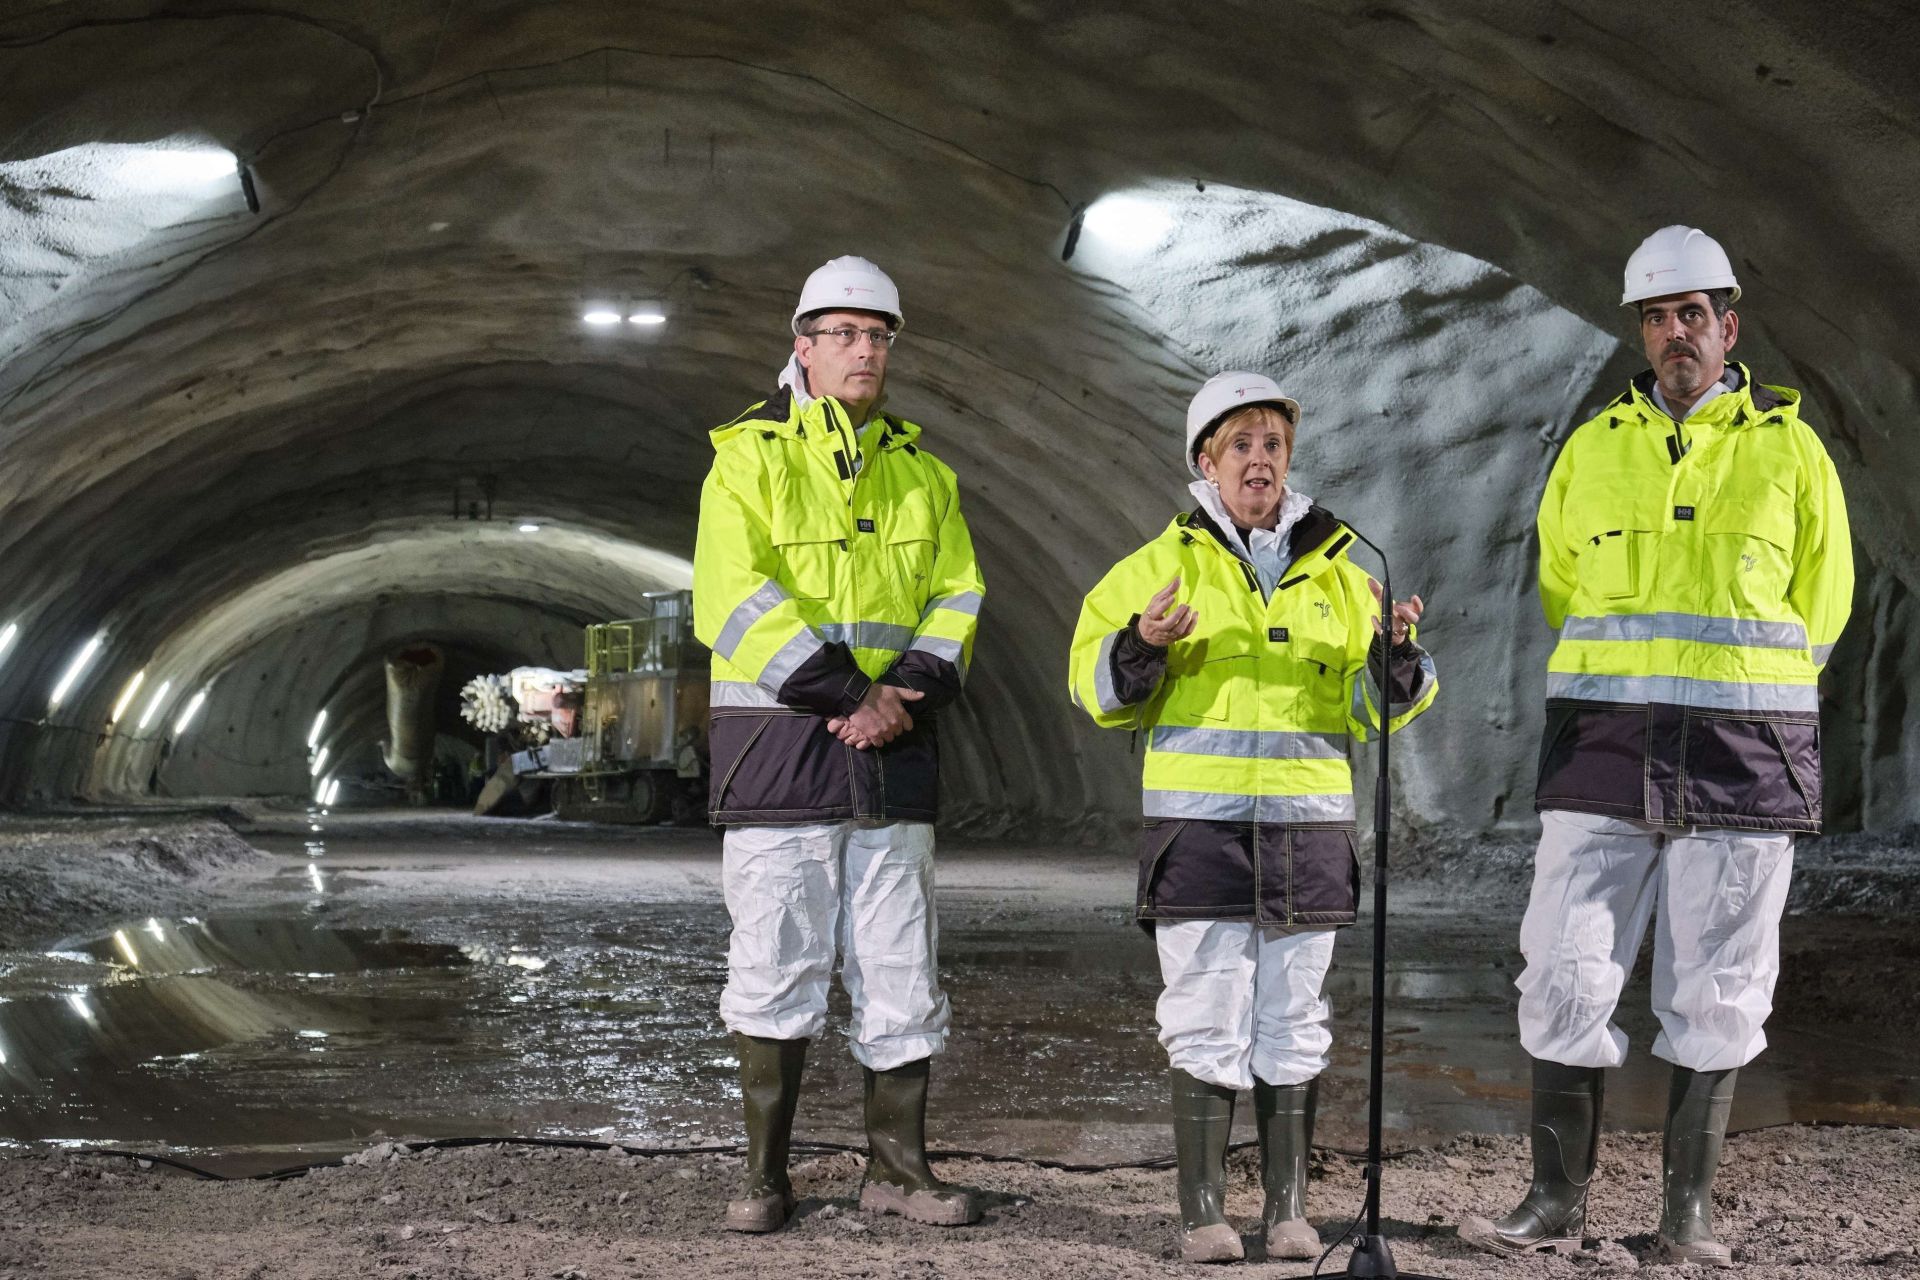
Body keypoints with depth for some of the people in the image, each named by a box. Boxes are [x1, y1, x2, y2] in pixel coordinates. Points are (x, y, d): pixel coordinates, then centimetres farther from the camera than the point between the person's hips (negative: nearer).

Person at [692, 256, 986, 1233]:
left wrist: (905, 694, -11)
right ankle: (766, 1176, 10)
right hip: (778, 747, -4)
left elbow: (956, 595, 8)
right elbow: (734, 598, -13)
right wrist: (846, 694, -18)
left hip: (891, 752, 5)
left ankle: (898, 1169, 17)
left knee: (900, 971, 7)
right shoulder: (751, 456, -2)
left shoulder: (921, 473, 14)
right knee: (776, 968, -2)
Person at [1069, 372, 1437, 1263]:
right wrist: (1141, 647, -18)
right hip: (1199, 823, -2)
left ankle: (1288, 1208, 15)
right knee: (1208, 1027, -2)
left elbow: (1370, 706, 11)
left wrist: (1397, 655, -9)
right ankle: (1203, 1212, 7)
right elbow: (1097, 683, 2)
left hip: (1308, 823, 2)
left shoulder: (1336, 570, 12)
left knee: (1292, 1025, 7)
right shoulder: (1164, 564, 5)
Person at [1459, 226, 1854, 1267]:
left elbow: (1820, 607, 12)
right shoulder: (1592, 449, 9)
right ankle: (1557, 1201, 8)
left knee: (1715, 995, 3)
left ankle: (1689, 1212, 14)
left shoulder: (1789, 450, 4)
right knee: (1566, 976, -3)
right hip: (1602, 752, 2)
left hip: (1742, 755, -1)